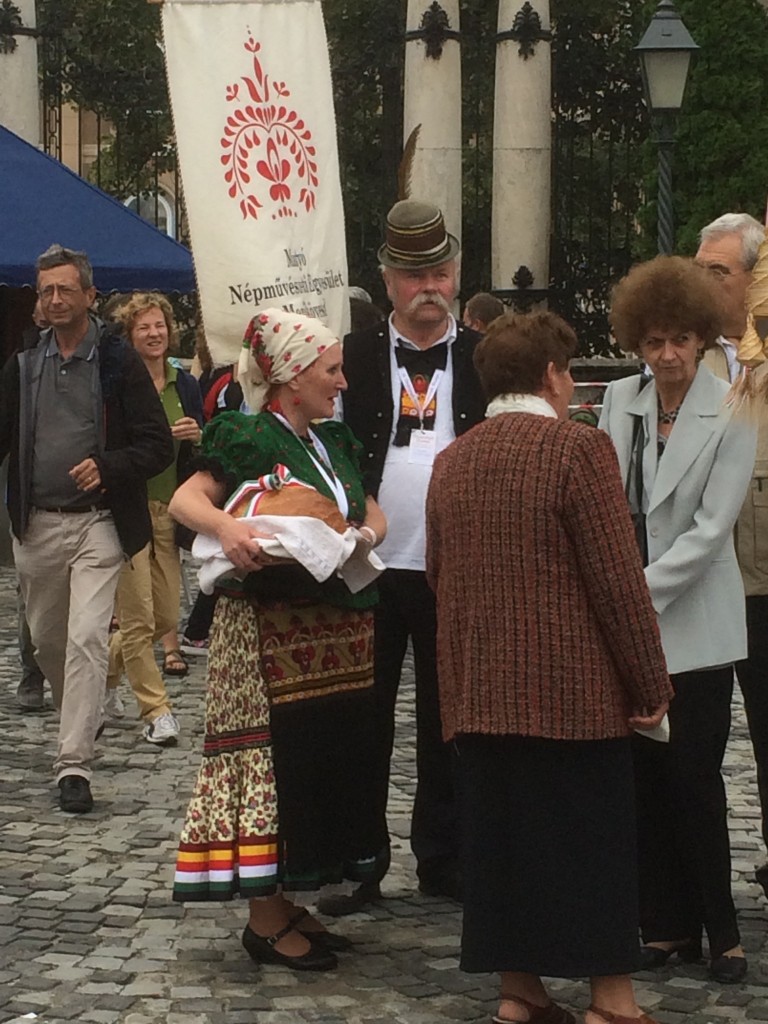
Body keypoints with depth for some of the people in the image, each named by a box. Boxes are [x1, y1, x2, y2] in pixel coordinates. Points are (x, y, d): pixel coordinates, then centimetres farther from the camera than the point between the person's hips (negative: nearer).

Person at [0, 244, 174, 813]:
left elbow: (159, 446, -4)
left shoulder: (118, 363, -3)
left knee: (87, 638, -15)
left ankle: (74, 763, -16)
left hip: (97, 524, -5)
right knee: (47, 640, 15)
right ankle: (81, 718, 40)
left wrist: (108, 467, -20)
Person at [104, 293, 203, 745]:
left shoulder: (186, 385, 10)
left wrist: (197, 436, -7)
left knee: (165, 618, 7)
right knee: (138, 618, -7)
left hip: (170, 511, 5)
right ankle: (157, 711, 2)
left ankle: (104, 669, 31)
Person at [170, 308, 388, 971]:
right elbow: (184, 499, -17)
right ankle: (264, 919, 1)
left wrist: (366, 533, -5)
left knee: (331, 757, 8)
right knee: (275, 759, -7)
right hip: (269, 630, -8)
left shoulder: (334, 442, 16)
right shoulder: (250, 439, -8)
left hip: (337, 629, 8)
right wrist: (226, 527, -37)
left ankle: (283, 903, 18)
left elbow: (373, 514, 18)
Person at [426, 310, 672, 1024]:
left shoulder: (452, 461, 8)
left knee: (500, 838, 10)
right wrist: (651, 684, -7)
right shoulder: (576, 449, -12)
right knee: (594, 843, 2)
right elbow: (619, 580, -14)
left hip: (479, 690, 6)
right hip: (576, 689, -6)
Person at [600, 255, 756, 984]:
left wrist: (641, 595, -16)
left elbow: (710, 528, -13)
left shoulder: (731, 416, -9)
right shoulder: (620, 401, 4)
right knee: (645, 778, 7)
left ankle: (720, 930, 9)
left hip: (694, 627, -4)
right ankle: (667, 924, 17)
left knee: (696, 778, -4)